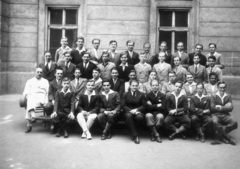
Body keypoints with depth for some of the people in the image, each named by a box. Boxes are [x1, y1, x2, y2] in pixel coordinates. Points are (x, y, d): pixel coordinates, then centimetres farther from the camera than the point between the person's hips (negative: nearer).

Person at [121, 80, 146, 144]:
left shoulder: (141, 94, 15)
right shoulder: (125, 94, 13)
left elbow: (143, 105, 5)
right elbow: (123, 106, 3)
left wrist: (136, 110, -14)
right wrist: (130, 110, -16)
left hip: (138, 111, 0)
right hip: (128, 111, 0)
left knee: (140, 117, -36)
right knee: (129, 116, -38)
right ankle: (135, 136, -33)